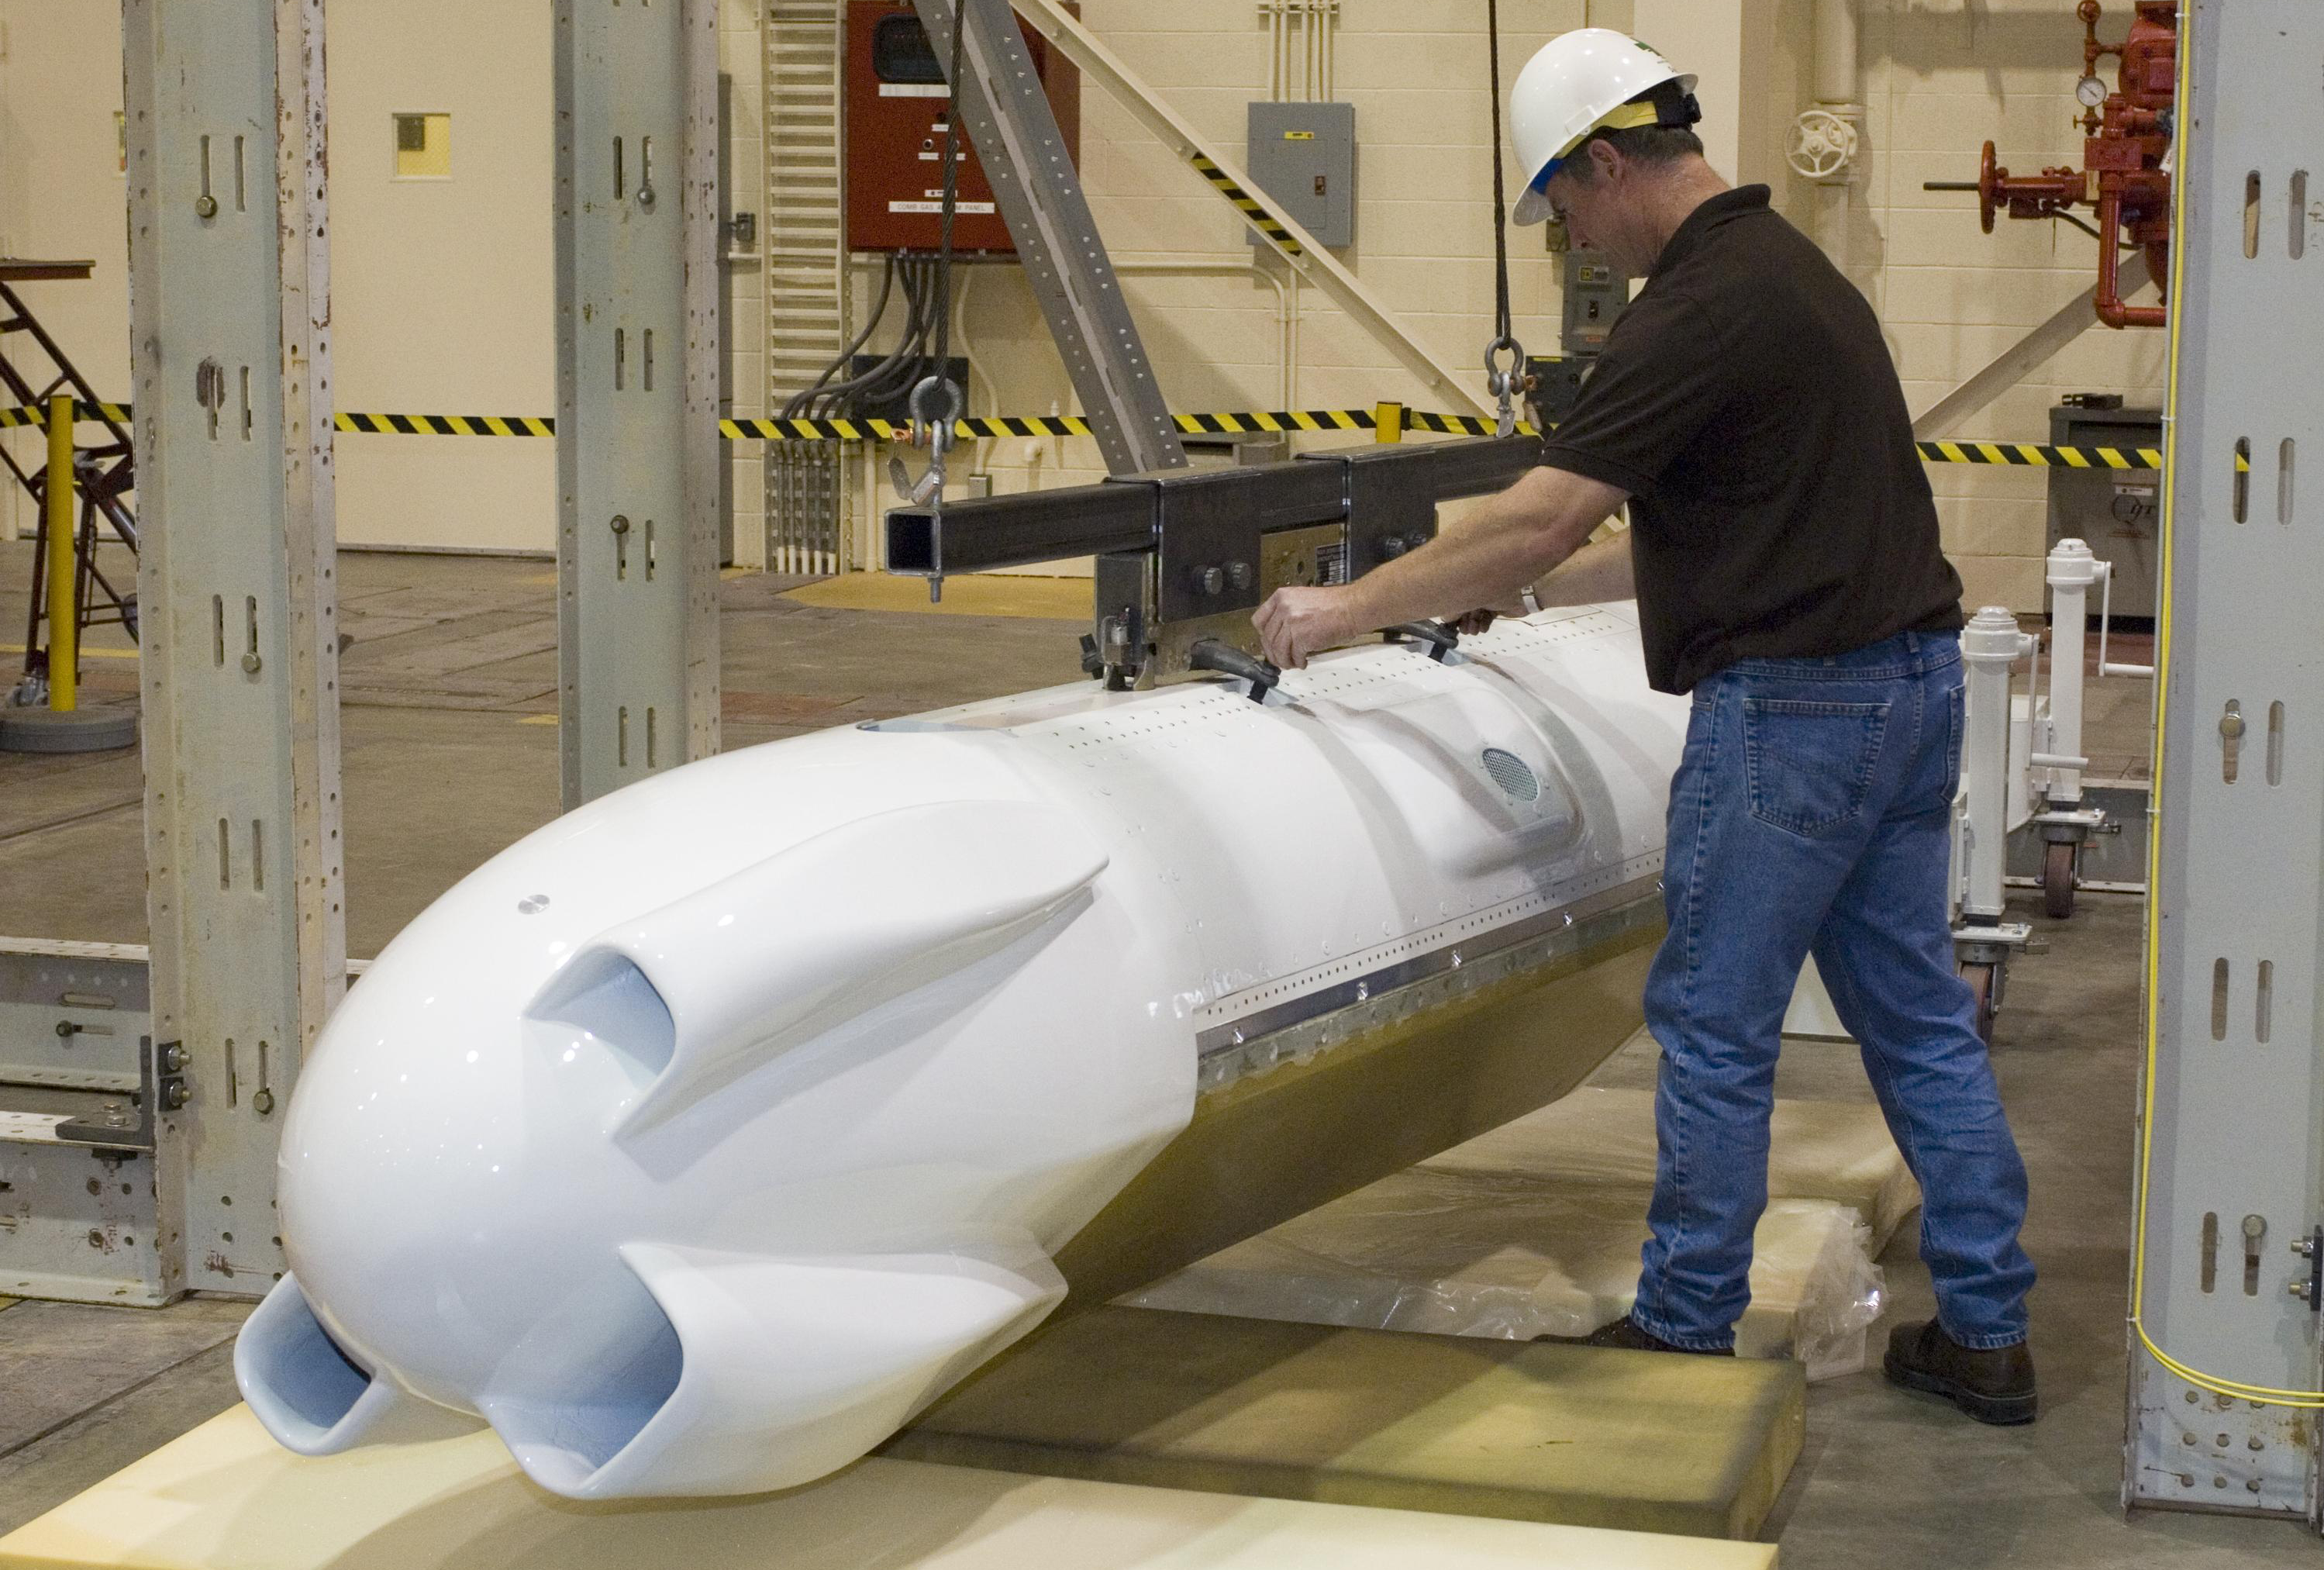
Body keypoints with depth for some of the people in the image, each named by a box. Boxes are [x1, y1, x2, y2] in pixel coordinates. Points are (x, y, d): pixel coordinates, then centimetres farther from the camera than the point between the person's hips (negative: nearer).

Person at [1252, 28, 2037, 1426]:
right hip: (1910, 681, 10)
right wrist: (1529, 586, 25)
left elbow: (1543, 521, -20)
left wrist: (1350, 607, -11)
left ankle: (1687, 1332, 13)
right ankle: (1988, 1332, 17)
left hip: (1793, 707, -10)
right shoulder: (1787, 265, 15)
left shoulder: (1701, 308, -17)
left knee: (1716, 1026, 2)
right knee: (1920, 1015, 12)